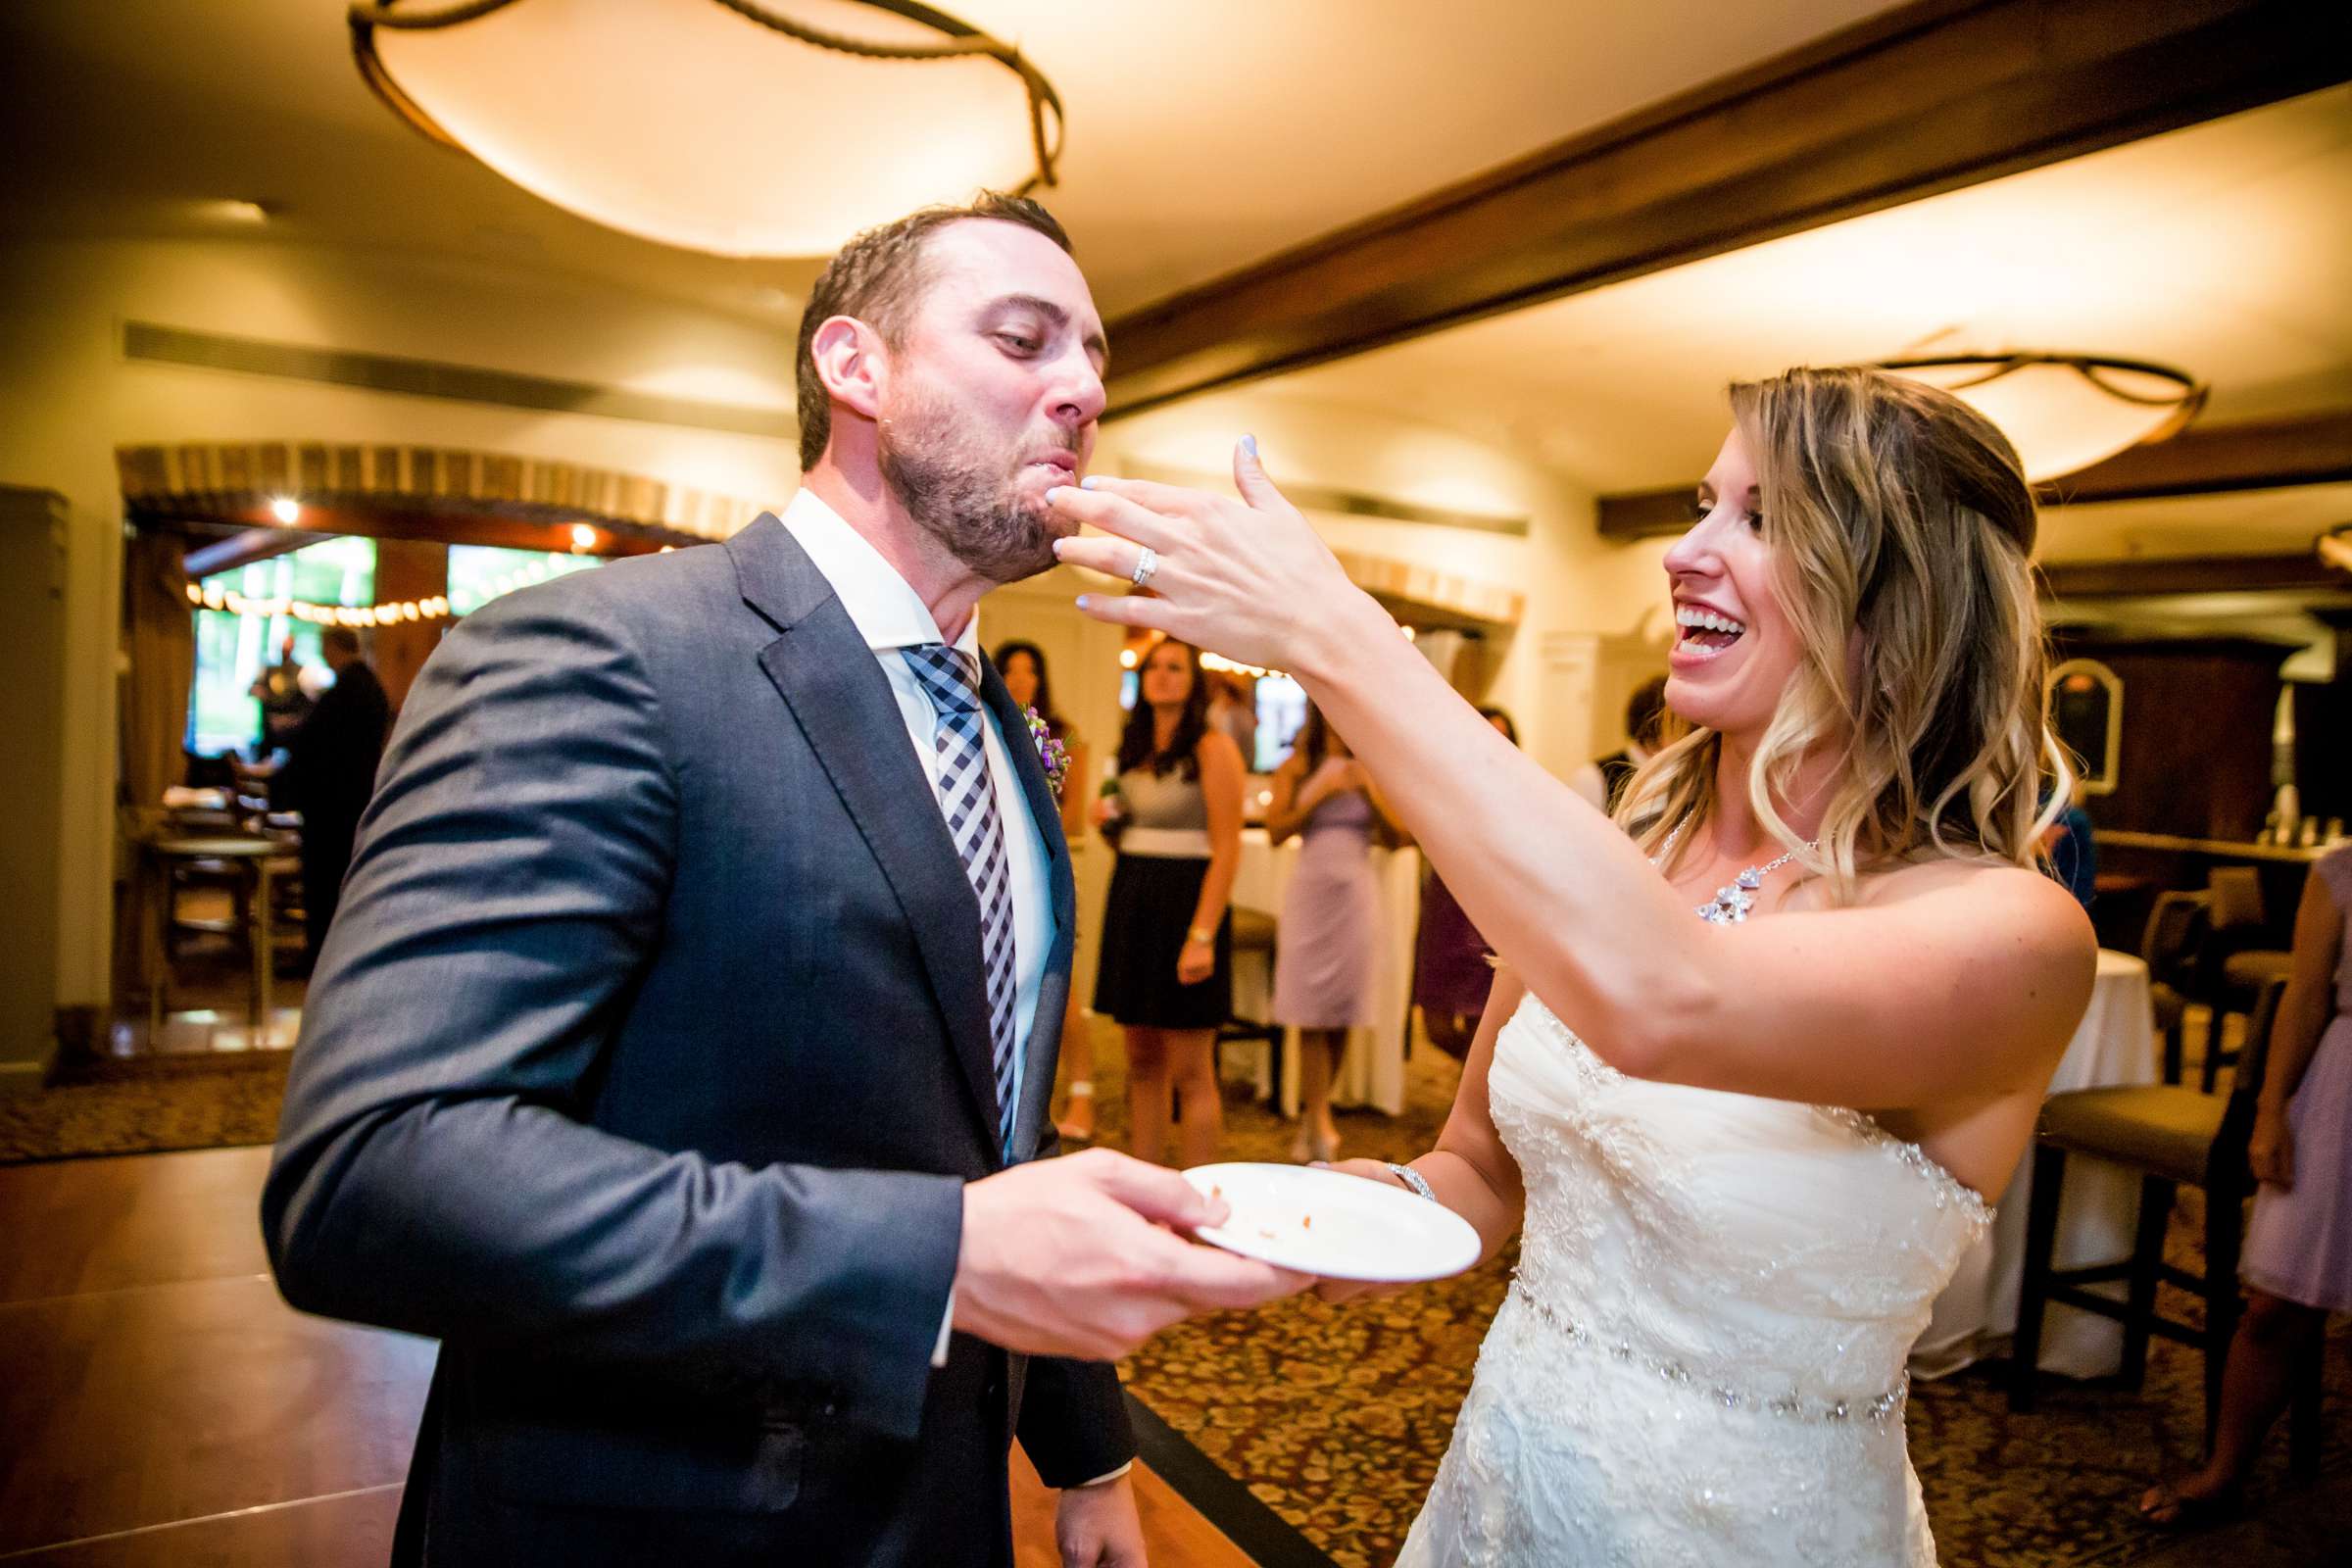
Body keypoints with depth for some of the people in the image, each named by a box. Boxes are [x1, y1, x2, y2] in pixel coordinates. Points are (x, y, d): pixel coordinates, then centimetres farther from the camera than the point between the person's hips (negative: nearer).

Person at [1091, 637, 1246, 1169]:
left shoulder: (1212, 748, -8)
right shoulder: (1135, 748, 14)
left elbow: (1227, 850, -15)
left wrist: (1202, 935, -22)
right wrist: (1110, 822, 1)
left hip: (1186, 902, -7)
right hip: (1129, 901, 7)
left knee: (1189, 1071, -3)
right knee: (1142, 1061, 11)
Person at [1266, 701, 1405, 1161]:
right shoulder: (1296, 767, 4)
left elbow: (1397, 837, 3)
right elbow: (1276, 831, -4)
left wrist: (1369, 793, -10)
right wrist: (1319, 795, -13)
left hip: (1356, 896, 2)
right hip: (1310, 894, -2)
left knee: (1341, 1015, 4)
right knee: (1311, 1013, -8)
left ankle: (1312, 1117, 19)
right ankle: (1320, 1123, -10)